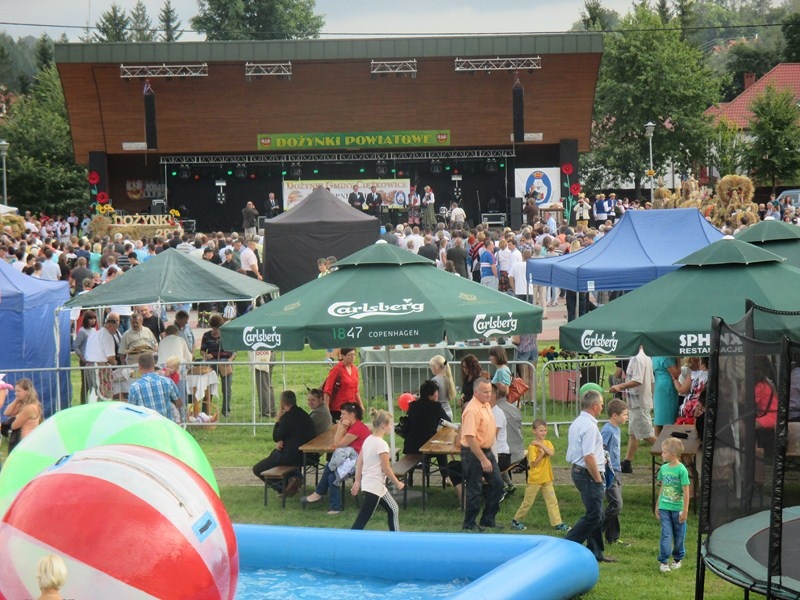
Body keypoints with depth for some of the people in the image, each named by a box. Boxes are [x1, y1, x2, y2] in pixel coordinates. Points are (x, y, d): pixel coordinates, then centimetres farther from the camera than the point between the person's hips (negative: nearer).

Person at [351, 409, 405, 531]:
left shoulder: (368, 440, 7)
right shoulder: (381, 444, -18)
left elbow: (359, 462, 9)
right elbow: (386, 469, -16)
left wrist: (357, 481, 14)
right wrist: (397, 483, -4)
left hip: (367, 482, 10)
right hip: (375, 486, -10)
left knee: (393, 509, 20)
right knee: (362, 520, -8)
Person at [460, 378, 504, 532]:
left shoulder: (486, 404, 6)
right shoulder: (472, 410, -24)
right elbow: (470, 438, -28)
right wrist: (483, 460, -27)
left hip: (487, 451, 9)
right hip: (474, 454, -9)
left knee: (497, 484, 13)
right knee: (474, 490, 1)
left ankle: (488, 519, 24)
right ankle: (469, 525, 14)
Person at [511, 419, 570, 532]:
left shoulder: (548, 443, 5)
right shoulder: (532, 446, -12)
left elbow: (551, 453, -15)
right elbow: (533, 463, -14)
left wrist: (541, 444, -20)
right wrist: (542, 454, -21)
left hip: (547, 478, 5)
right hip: (535, 479, -5)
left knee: (552, 501, 2)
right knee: (527, 502, 4)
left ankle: (557, 523, 4)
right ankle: (516, 521, 17)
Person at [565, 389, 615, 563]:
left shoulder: (576, 423, 13)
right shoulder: (589, 426, -20)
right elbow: (588, 457, -25)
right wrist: (598, 479, -16)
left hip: (577, 470, 11)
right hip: (589, 474, -11)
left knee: (596, 515, 16)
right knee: (593, 516, -6)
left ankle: (596, 552, 21)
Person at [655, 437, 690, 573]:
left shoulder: (682, 470, -13)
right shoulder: (664, 468, 3)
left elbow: (686, 491, -11)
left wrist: (685, 510, -11)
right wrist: (657, 506, 17)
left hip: (677, 509, -3)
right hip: (664, 508, 3)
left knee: (679, 535, 10)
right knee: (666, 534, -2)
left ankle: (677, 559, 25)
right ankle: (663, 561, -1)